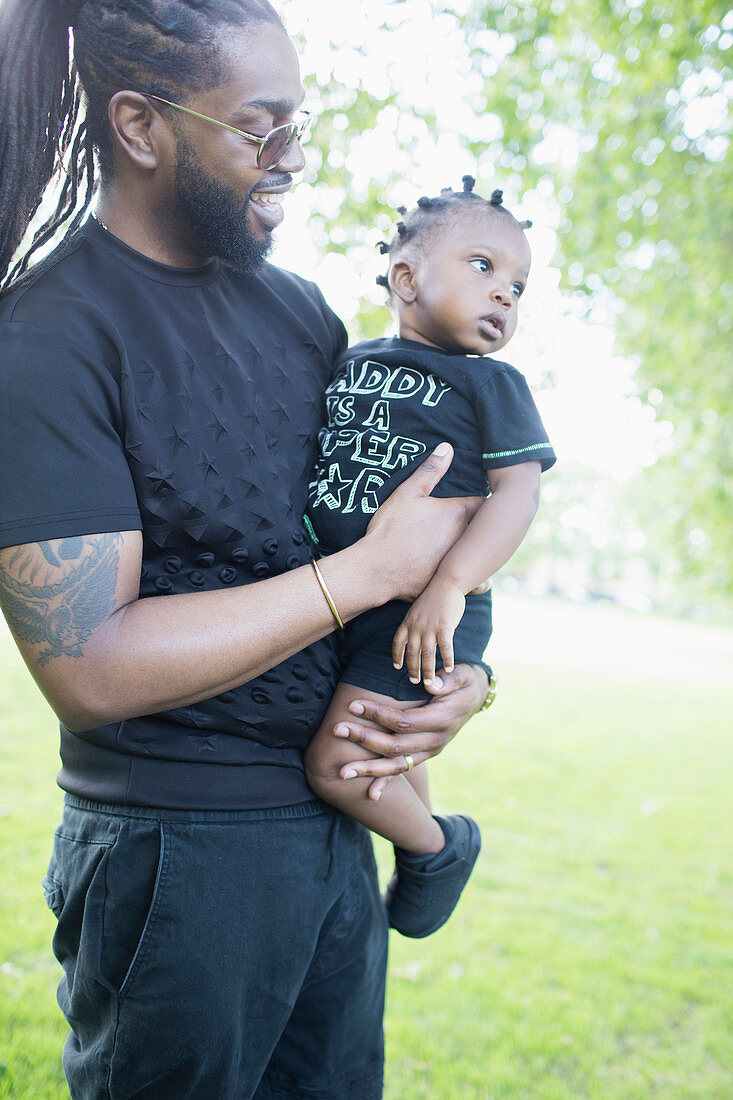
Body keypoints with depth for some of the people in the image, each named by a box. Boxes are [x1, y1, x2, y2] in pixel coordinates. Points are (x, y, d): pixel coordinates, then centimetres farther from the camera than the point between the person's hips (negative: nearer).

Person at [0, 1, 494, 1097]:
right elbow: (88, 667, -22)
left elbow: (399, 500, 14)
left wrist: (461, 674, -4)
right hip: (179, 853, -6)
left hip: (337, 819, 7)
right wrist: (373, 569, -20)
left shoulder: (298, 305, 7)